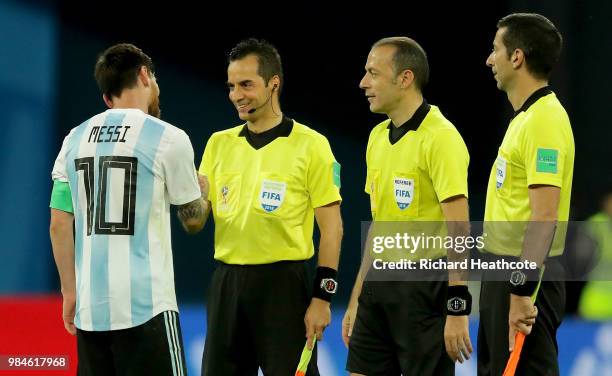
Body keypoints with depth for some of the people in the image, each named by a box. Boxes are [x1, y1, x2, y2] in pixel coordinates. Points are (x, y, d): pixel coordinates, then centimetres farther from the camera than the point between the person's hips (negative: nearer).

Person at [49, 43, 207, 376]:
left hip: (89, 308, 5)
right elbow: (193, 221, 8)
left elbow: (59, 226, 10)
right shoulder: (168, 138, -3)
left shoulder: (75, 139, 10)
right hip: (146, 307, -5)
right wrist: (201, 189, 29)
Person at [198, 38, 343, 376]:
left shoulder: (310, 145, -3)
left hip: (282, 284, -5)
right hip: (226, 282, 5)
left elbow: (331, 227, -5)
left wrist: (322, 297, -11)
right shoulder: (219, 143, 11)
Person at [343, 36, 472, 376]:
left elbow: (459, 229, -18)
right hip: (379, 284, 8)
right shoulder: (378, 137, 12)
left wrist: (457, 310, -22)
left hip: (425, 287, -8)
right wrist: (356, 299, 18)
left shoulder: (440, 137, -14)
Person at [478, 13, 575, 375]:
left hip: (525, 277, -11)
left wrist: (521, 291, -27)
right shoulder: (525, 117, 14)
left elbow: (544, 216, -24)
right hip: (505, 272, 11)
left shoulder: (543, 121, -18)